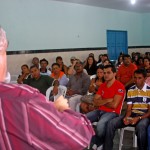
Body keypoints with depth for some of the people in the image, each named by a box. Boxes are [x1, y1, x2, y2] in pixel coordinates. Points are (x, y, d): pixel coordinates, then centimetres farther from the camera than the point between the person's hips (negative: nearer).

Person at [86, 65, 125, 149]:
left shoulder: (120, 86, -10)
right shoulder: (102, 86, 11)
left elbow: (114, 105, -17)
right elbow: (95, 102, 5)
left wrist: (102, 102, -1)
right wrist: (108, 100, -10)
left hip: (112, 113, -7)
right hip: (100, 111, 7)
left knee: (101, 124, -36)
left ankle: (97, 143, -4)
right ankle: (98, 142, -2)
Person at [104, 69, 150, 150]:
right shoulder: (130, 90, 8)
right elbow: (129, 109, 7)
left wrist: (138, 118, -21)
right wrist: (126, 117, -15)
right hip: (131, 115, 4)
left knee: (140, 126, -41)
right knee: (111, 123, -19)